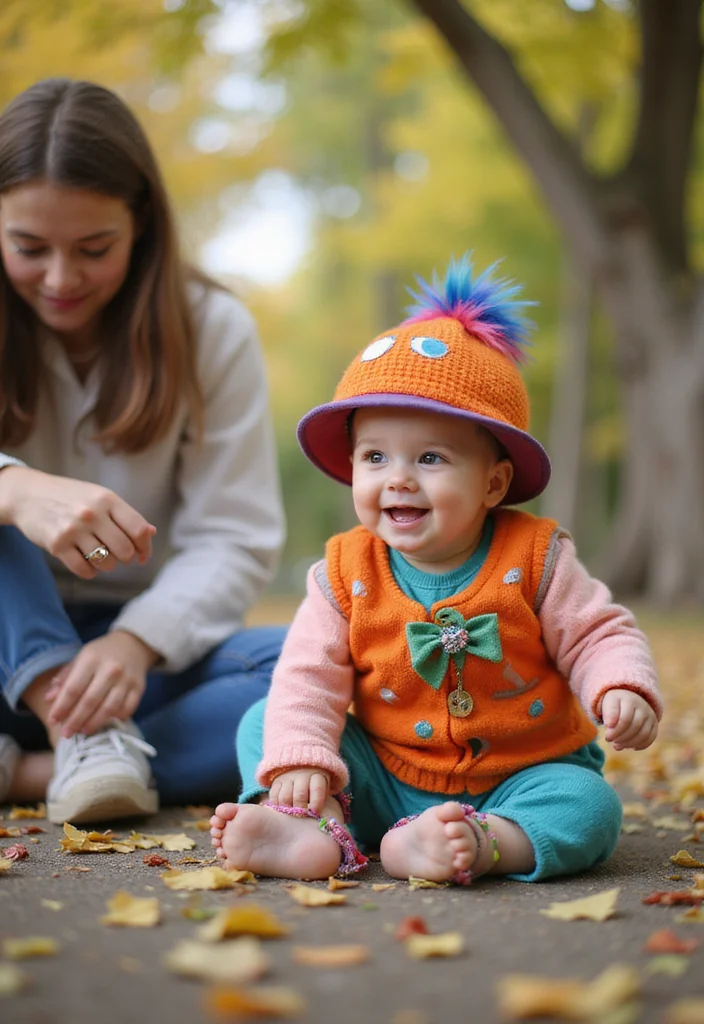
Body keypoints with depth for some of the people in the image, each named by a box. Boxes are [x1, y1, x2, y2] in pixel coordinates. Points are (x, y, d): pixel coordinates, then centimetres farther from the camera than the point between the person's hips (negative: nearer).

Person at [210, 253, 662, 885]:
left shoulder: (534, 556, -10)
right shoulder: (345, 572, -5)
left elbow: (597, 635, -6)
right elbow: (309, 675, -8)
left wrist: (622, 690, -27)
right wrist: (298, 759, -23)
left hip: (517, 779, -2)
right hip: (385, 780, 2)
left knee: (590, 807, -29)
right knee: (262, 726, -10)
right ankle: (315, 828, -34)